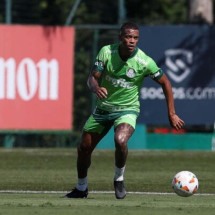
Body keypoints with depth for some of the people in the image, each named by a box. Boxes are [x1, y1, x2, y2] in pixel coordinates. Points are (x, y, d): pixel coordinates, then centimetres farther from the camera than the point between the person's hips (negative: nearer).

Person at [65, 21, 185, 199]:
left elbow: (165, 82, -6)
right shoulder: (106, 52, -13)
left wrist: (172, 114, -6)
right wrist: (96, 88, -35)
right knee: (84, 148, 8)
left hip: (127, 109, -3)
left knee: (120, 140, -34)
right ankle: (81, 188, 34)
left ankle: (119, 179, -7)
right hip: (103, 108, 3)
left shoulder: (144, 61, -19)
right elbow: (92, 78, -9)